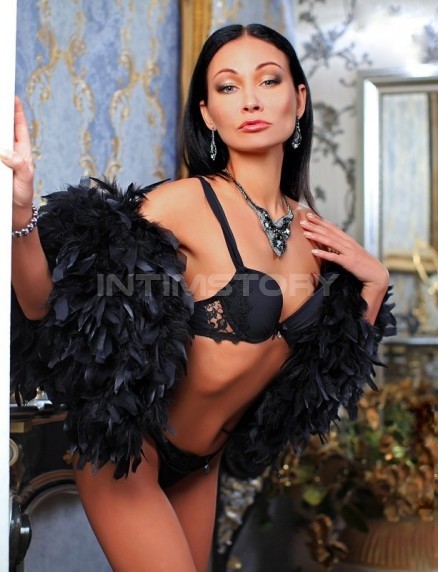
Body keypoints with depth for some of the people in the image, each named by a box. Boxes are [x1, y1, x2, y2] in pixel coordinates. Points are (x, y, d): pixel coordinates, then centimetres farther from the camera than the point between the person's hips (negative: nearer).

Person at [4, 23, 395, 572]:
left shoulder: (311, 231, -1)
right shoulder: (186, 203, -20)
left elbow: (340, 366, 8)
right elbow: (48, 304, -22)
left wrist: (373, 281, -4)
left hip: (203, 462, 6)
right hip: (130, 451, -6)